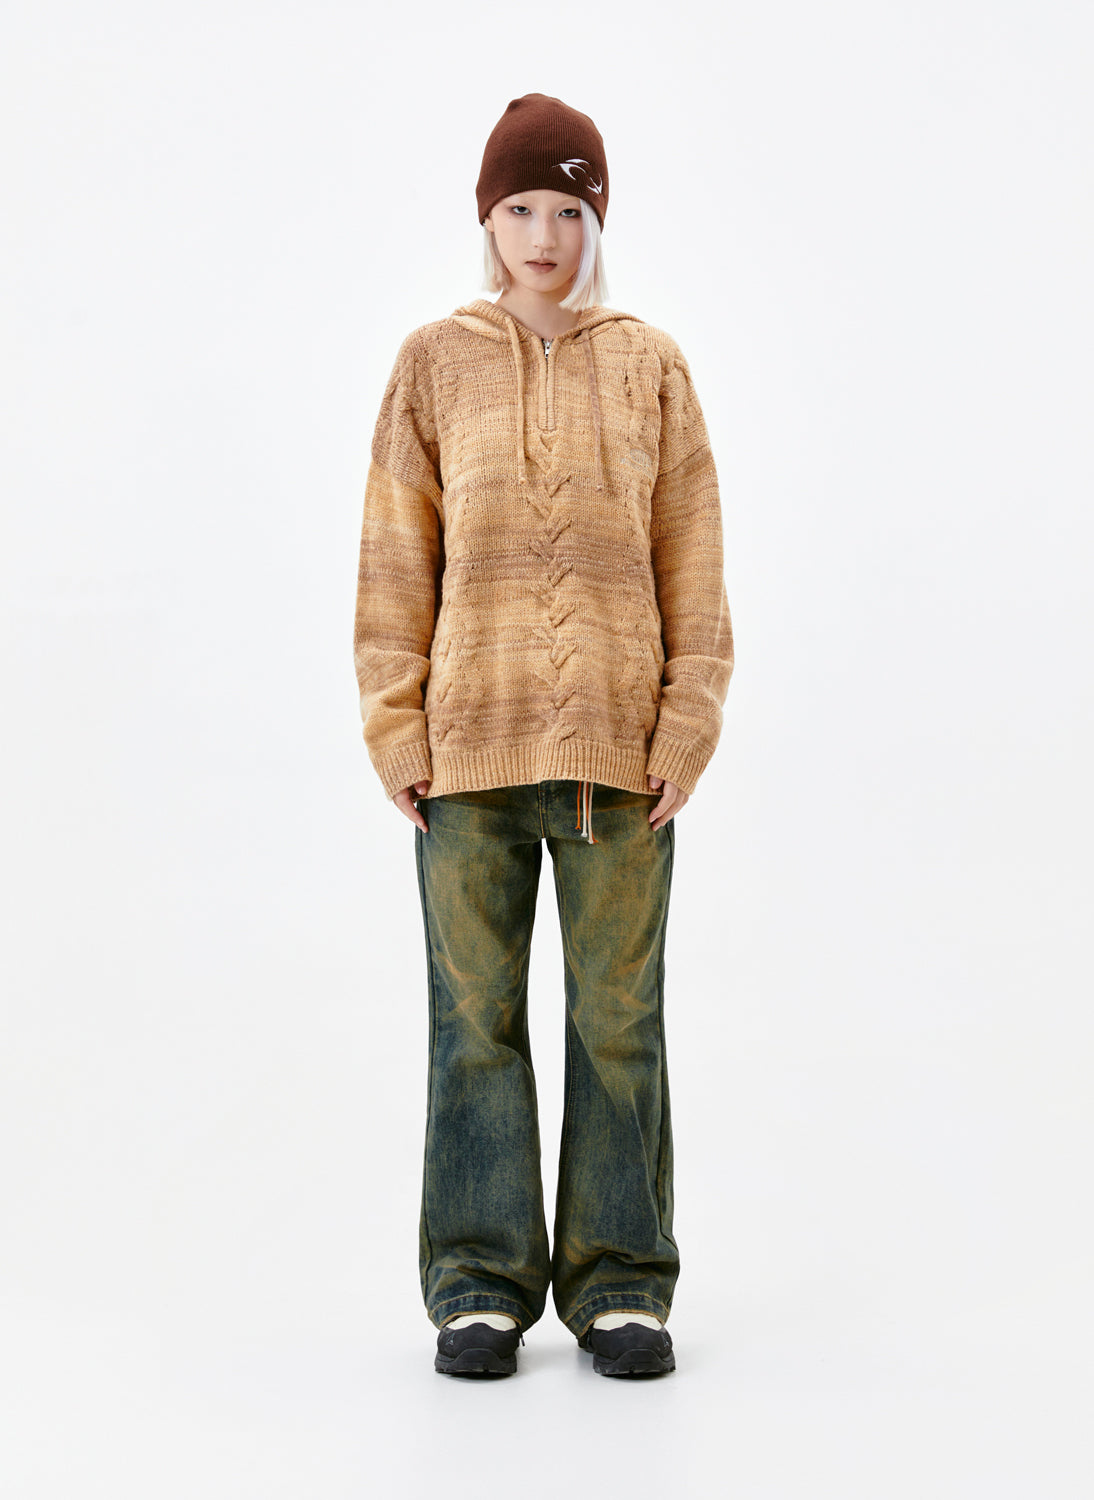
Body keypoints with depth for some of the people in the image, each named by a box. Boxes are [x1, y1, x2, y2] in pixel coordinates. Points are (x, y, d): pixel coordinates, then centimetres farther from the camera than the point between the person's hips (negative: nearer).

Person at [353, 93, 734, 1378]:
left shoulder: (651, 370, 8)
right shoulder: (435, 365, 7)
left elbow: (693, 564, 5)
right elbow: (395, 560, 5)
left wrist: (685, 730, -3)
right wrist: (398, 729, -3)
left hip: (620, 744, 0)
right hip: (469, 742, 0)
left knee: (618, 1018, 4)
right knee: (476, 1016, 4)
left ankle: (620, 1282, 14)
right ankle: (482, 1282, 14)